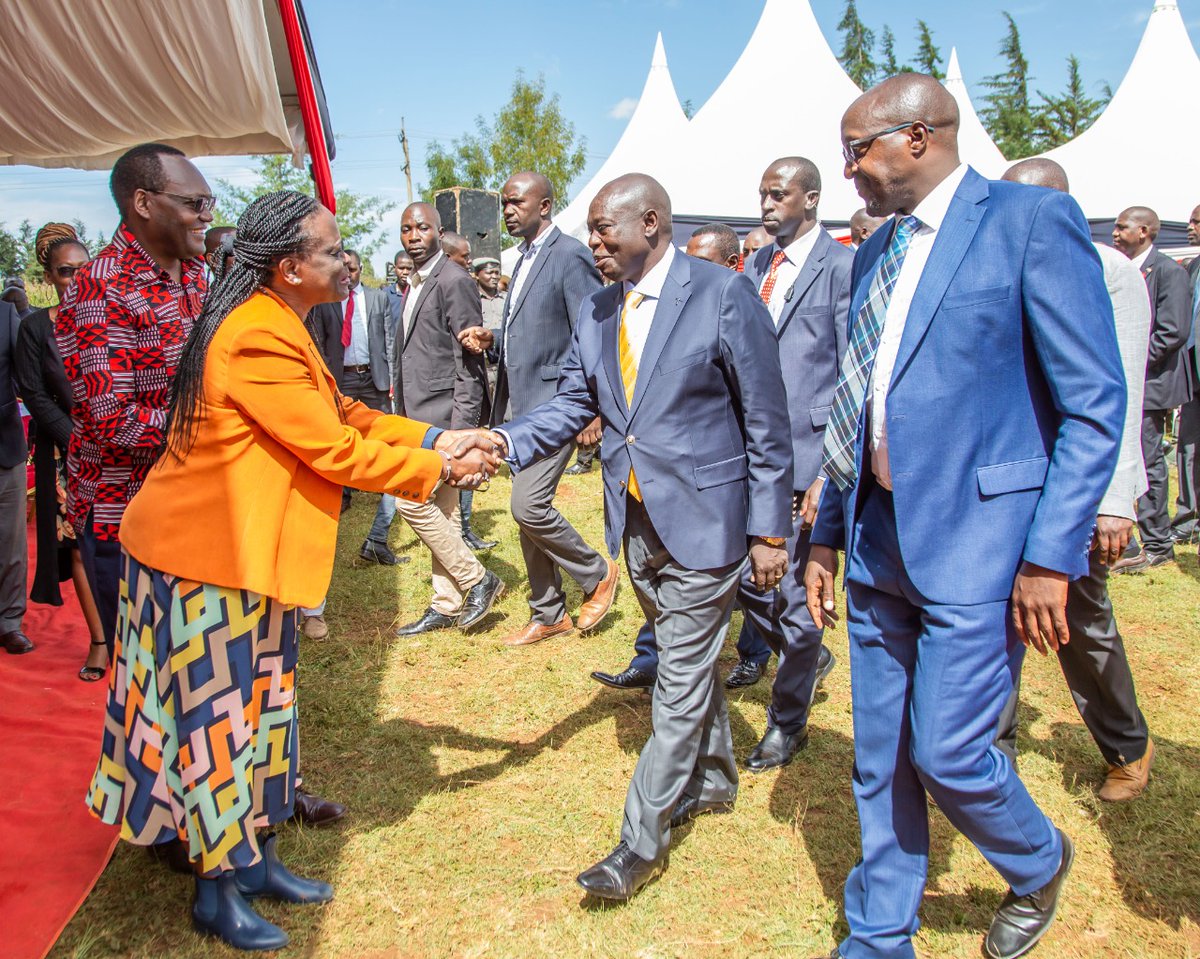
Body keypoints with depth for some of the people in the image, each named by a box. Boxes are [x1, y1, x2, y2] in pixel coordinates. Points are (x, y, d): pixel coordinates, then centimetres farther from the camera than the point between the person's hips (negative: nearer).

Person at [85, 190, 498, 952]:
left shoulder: (274, 325, 9)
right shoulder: (259, 338, -24)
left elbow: (342, 414, 10)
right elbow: (335, 451, -23)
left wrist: (433, 439, 0)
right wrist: (437, 470, -12)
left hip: (240, 547, 10)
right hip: (205, 554, -10)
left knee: (257, 705, 16)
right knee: (218, 713, 3)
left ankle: (257, 860, 31)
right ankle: (217, 892, 20)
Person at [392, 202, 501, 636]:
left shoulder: (454, 280, -12)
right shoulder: (415, 284, 16)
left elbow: (469, 359, -16)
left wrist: (462, 427, -21)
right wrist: (403, 415, 16)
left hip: (445, 412, -9)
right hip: (421, 414, 9)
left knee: (412, 498, -13)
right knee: (442, 509, 12)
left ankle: (477, 580, 1)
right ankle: (447, 606, 20)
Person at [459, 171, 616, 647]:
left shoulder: (571, 256, -11)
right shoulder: (525, 259, 17)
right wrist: (490, 338, 5)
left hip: (554, 403, -9)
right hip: (519, 404, 9)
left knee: (529, 506, -15)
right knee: (528, 510, 11)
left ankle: (597, 573, 10)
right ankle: (548, 614, 24)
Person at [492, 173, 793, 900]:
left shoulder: (724, 295, -13)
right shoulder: (598, 313, 6)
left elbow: (766, 422, -11)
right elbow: (572, 405, 6)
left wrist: (768, 530, -12)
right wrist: (508, 442, -14)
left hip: (703, 520, -6)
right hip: (637, 522, 7)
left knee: (681, 678, 1)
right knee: (687, 660, 22)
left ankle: (642, 840, 11)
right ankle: (713, 778, 42)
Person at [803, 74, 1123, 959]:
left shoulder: (1032, 219, -8)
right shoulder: (875, 253, 14)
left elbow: (1095, 405, -11)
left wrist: (1052, 555, -16)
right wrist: (829, 534, 16)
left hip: (976, 542, -7)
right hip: (879, 543, 7)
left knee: (948, 752, -1)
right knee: (880, 758, 13)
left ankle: (1040, 862, 32)